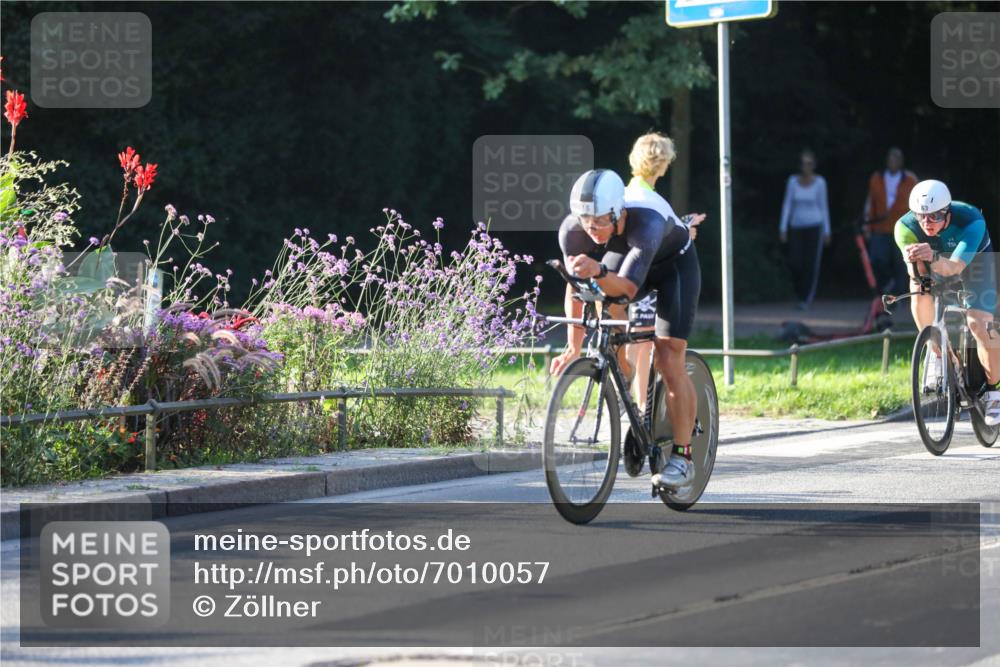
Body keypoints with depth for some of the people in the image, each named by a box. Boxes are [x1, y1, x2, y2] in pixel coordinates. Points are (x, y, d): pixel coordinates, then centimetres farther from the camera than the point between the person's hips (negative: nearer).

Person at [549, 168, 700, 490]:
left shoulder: (647, 221, -43)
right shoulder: (572, 229, -30)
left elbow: (629, 288, -49)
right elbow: (575, 286, -16)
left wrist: (598, 272, -69)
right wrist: (573, 348, -17)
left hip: (673, 263, -5)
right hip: (623, 256, 5)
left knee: (668, 359, -14)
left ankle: (682, 457, -7)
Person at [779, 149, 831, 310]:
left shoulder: (820, 182, -4)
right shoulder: (793, 181, 0)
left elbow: (823, 206, 1)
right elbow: (787, 205, 3)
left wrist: (827, 231, 2)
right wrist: (783, 229, -3)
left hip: (814, 227, -2)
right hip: (797, 228, 2)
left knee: (811, 264, -9)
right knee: (796, 264, -4)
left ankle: (806, 299, -3)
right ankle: (801, 294, 21)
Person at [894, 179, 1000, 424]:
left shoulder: (971, 220, -39)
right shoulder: (905, 227, -31)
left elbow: (955, 266, -50)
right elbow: (915, 271, -36)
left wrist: (933, 258, -71)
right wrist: (914, 261, -59)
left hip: (974, 261, -3)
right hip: (933, 268, 3)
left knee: (979, 324, -20)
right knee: (919, 289, -30)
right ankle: (938, 354, -9)